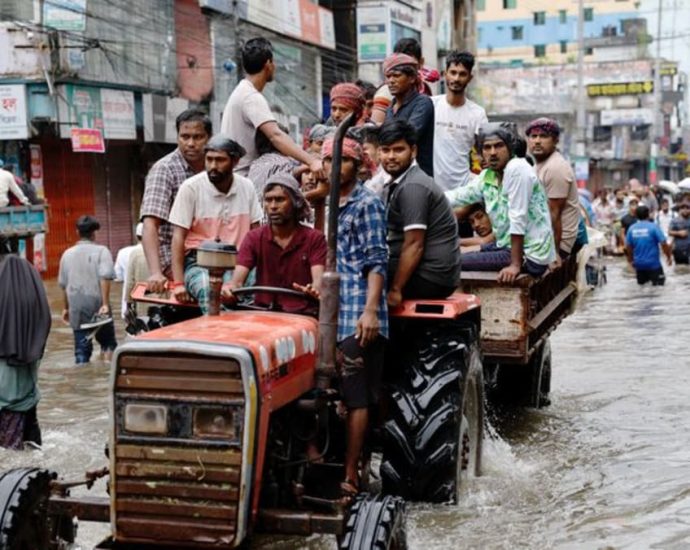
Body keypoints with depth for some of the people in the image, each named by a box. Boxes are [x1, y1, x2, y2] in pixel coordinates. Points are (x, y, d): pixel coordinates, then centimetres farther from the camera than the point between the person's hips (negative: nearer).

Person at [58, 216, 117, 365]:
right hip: (97, 304, -3)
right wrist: (105, 303, -18)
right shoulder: (101, 251, -4)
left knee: (81, 349, 8)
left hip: (76, 307, 3)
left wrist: (66, 307, 27)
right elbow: (105, 276, -18)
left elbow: (63, 284, 16)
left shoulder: (67, 254, 10)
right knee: (108, 342, 13)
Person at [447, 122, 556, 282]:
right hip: (507, 245, 9)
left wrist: (515, 265, -24)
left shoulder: (517, 169, -18)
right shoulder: (486, 176, 7)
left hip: (529, 256, -8)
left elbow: (518, 219, -22)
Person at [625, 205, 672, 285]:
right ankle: (655, 280, -14)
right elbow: (664, 244, -12)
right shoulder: (653, 226, -12)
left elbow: (628, 247, 3)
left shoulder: (631, 228, -1)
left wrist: (631, 260, 18)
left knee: (641, 282, 24)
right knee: (659, 281, 8)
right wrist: (669, 257, 2)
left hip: (638, 263, 4)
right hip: (653, 263, -4)